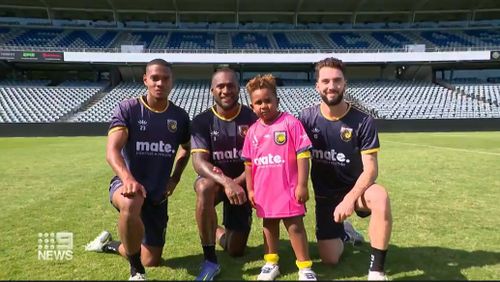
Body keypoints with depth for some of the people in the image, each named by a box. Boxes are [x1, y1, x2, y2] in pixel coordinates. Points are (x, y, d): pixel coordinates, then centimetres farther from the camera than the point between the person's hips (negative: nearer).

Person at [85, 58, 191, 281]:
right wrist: (128, 178, -43)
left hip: (158, 194, 4)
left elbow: (185, 150, 19)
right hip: (126, 184, -4)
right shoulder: (127, 109, -11)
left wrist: (175, 179, 4)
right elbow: (112, 151, -23)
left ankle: (109, 244, 41)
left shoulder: (180, 117, 0)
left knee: (152, 261, 10)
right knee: (131, 203, -44)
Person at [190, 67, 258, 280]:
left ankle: (218, 232, 43)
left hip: (241, 183, 1)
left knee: (236, 251, 4)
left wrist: (236, 182, -29)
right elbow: (199, 162, -23)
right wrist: (225, 182, -41)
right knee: (205, 187, -41)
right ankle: (210, 261, -25)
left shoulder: (252, 119, -10)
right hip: (214, 179, -1)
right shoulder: (202, 121, -12)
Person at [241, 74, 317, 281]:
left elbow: (303, 154, -13)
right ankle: (271, 263, 34)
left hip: (289, 188, -5)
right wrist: (250, 189, 7)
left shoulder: (290, 122, -11)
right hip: (264, 190, 5)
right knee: (269, 225, 18)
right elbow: (248, 162, 10)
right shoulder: (253, 131, 4)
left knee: (295, 226, 4)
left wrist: (302, 185, -15)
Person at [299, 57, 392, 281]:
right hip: (324, 195, 2)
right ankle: (342, 233, 37)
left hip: (354, 189, -2)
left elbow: (370, 169, -17)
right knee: (329, 259, 0)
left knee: (380, 196, -38)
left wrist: (349, 199, -29)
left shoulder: (363, 121, -14)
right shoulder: (307, 118, -8)